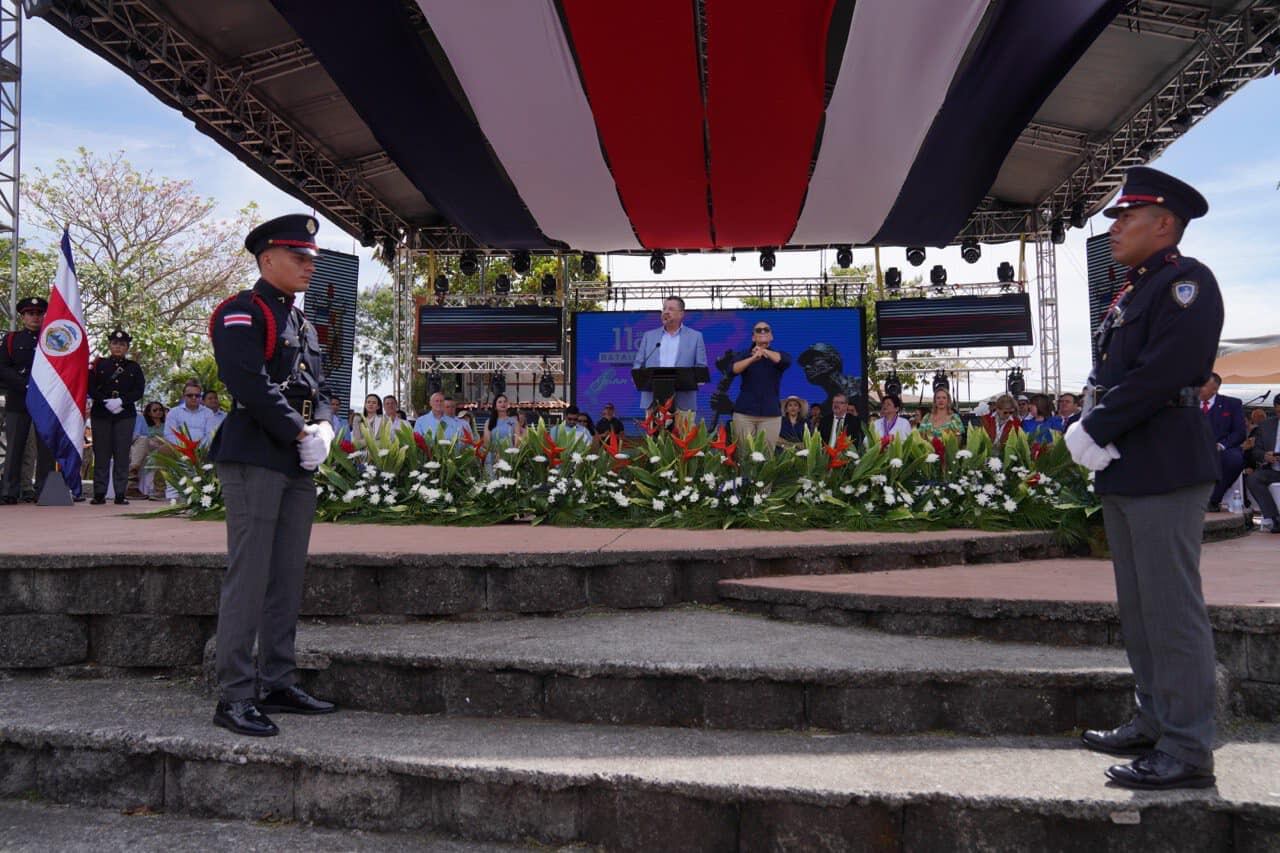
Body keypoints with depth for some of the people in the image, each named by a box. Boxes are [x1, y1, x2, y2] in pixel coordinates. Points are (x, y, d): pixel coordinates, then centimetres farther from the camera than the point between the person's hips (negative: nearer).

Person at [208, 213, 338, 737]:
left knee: (288, 576, 10)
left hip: (299, 465, 9)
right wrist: (301, 433, -15)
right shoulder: (242, 314, -5)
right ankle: (234, 696, -1)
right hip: (255, 459, -8)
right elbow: (251, 385, -17)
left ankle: (279, 684, 19)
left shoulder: (302, 322, 21)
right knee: (249, 576, -7)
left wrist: (322, 429, 1)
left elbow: (319, 388, 20)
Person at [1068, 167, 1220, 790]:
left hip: (1165, 471, -10)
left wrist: (1095, 431, -15)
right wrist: (1092, 433, 2)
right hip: (1124, 472, 10)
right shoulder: (1132, 293, 20)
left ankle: (1188, 750, 4)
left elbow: (1163, 371, -20)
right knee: (1138, 606, 15)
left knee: (1171, 608, -5)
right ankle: (1156, 724, 27)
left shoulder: (1185, 281, -8)